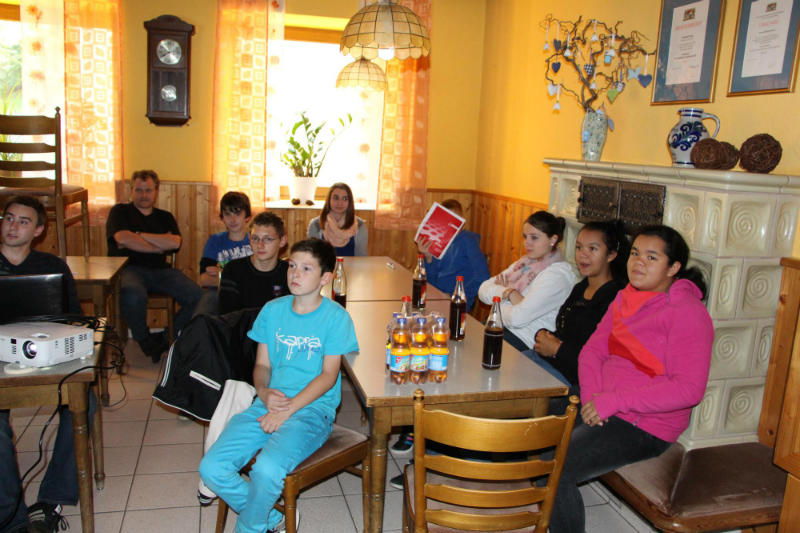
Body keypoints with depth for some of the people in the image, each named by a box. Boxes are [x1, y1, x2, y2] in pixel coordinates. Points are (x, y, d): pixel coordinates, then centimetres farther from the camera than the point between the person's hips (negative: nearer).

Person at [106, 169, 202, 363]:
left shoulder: (165, 217, 21)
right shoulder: (120, 211, 13)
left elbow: (175, 243, -1)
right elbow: (123, 239, -9)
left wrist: (138, 235, -3)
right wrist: (160, 246, 0)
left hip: (160, 270, 4)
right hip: (130, 268, -3)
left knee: (197, 296, -21)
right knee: (133, 295, -39)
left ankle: (166, 339, -1)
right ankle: (144, 340, -9)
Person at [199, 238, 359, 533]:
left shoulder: (335, 317, -3)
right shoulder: (273, 310, 11)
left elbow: (329, 375, -7)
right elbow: (262, 364, 13)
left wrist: (288, 409, -15)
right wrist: (264, 392, -9)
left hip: (312, 409, -5)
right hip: (269, 403, 5)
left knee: (267, 469, -30)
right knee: (211, 468, -13)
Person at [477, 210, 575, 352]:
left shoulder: (558, 275, -16)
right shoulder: (526, 263, 11)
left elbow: (517, 318, -25)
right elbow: (483, 290, 4)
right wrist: (508, 292, -16)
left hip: (524, 340, -8)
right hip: (502, 326, 8)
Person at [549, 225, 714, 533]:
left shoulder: (687, 312, -14)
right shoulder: (625, 299, 10)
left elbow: (689, 389, -21)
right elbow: (592, 350, 10)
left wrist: (615, 400, -23)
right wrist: (591, 395, -10)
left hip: (644, 427, -8)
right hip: (601, 407, 8)